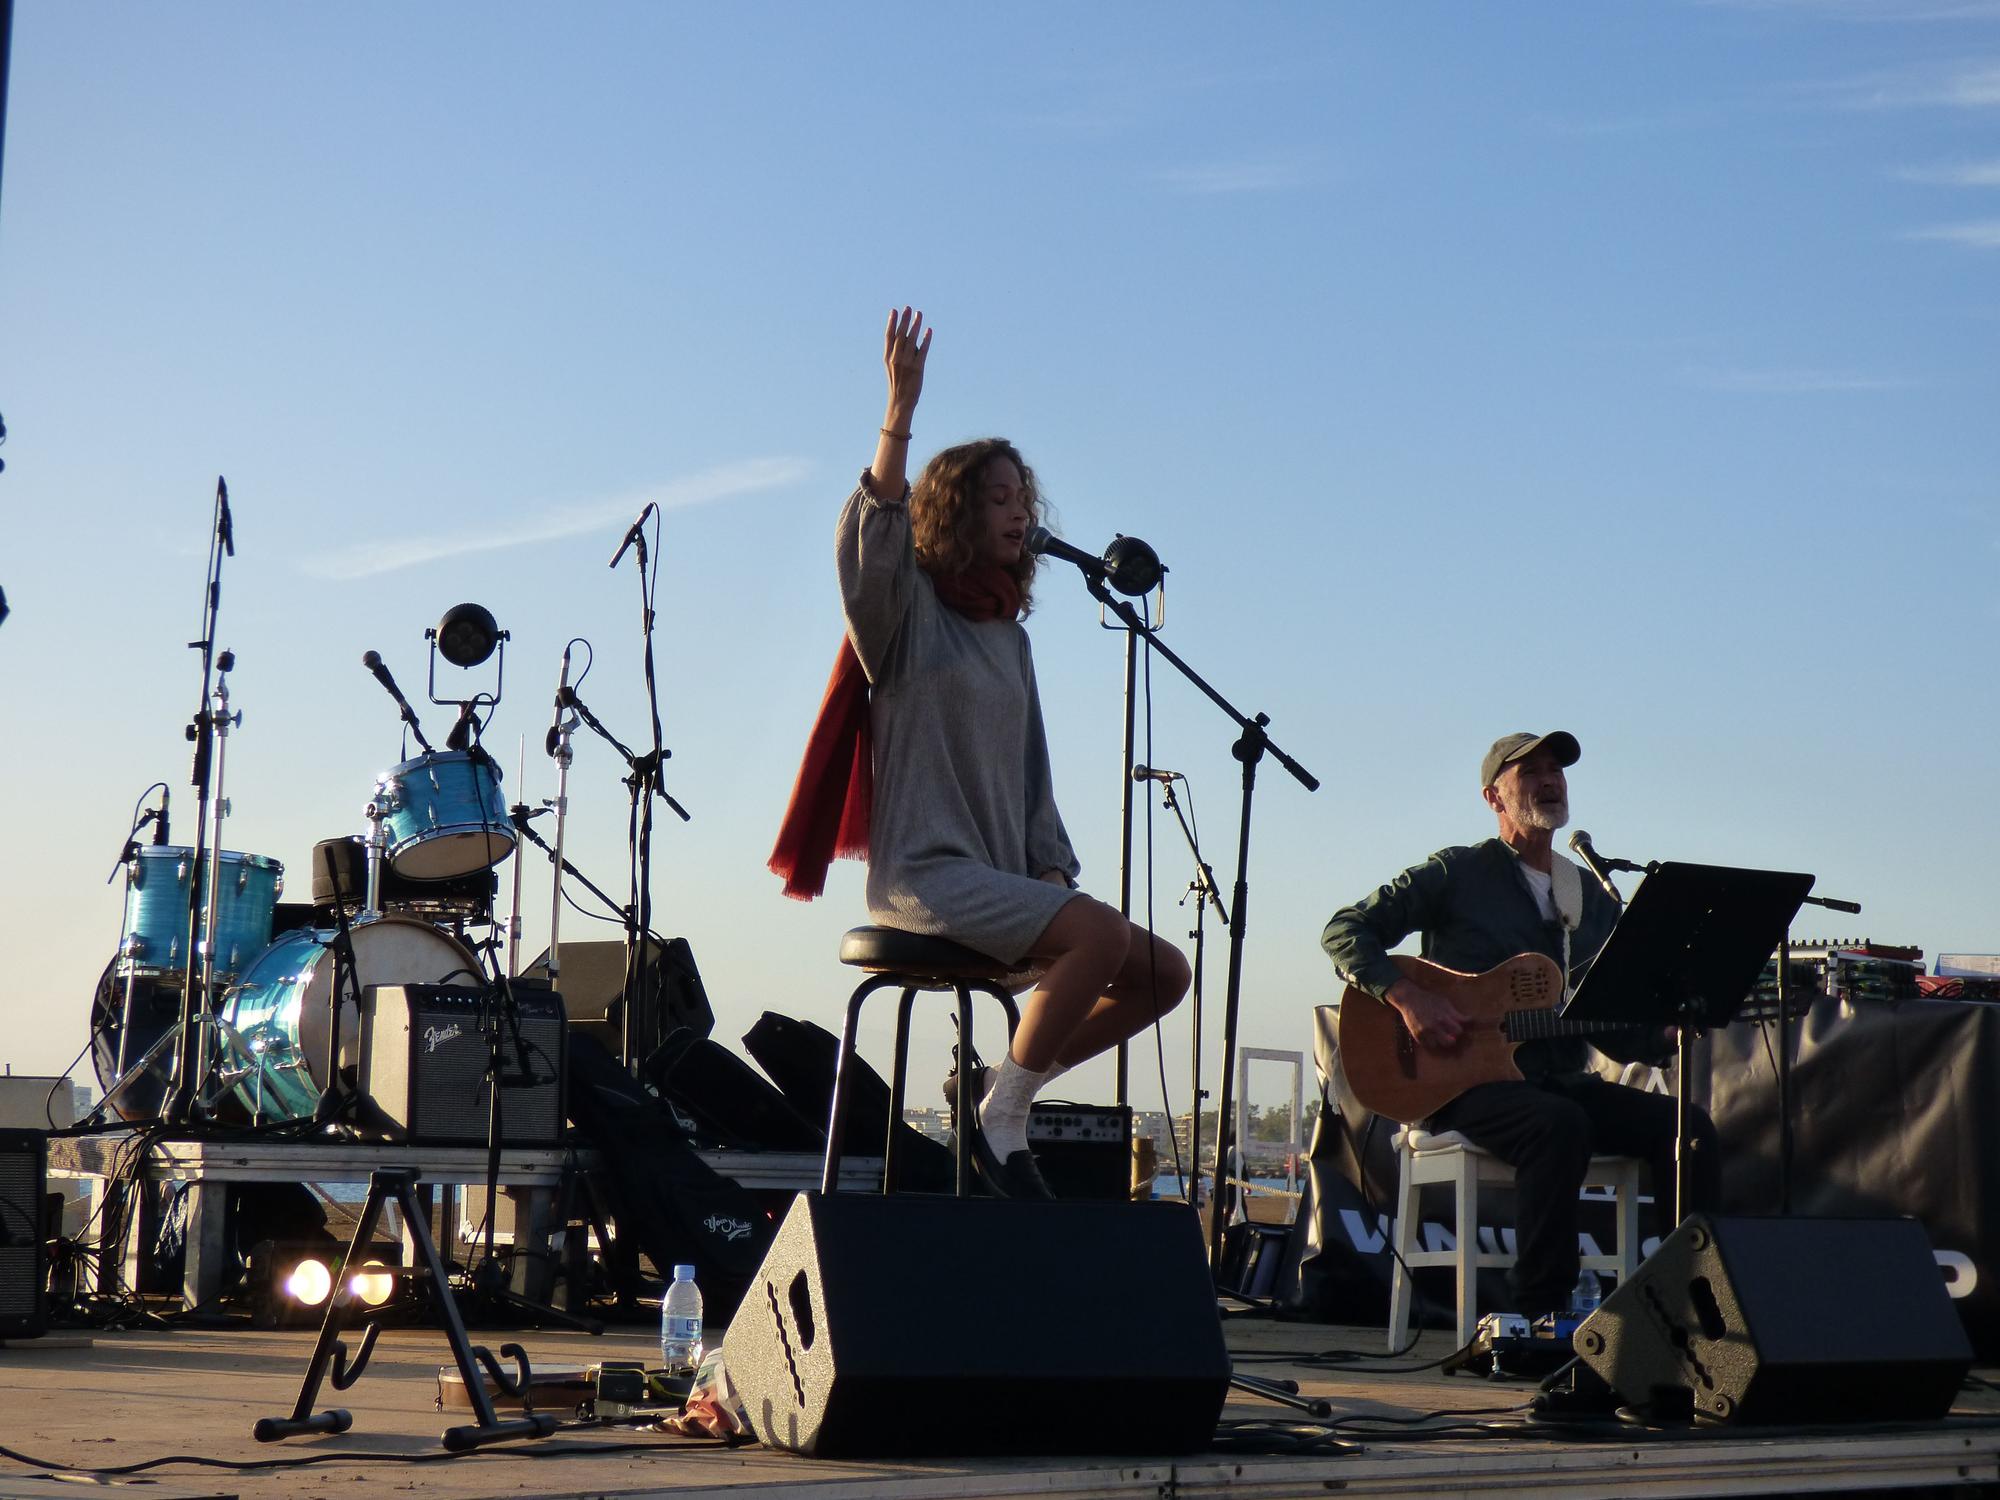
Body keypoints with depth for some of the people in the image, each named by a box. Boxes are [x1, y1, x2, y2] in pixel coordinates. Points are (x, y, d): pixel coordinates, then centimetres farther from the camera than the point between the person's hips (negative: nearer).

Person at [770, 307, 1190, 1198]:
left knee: (1164, 974, -1)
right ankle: (1000, 1118, -16)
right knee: (1104, 934, -28)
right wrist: (900, 411, -33)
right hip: (924, 874, -8)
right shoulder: (908, 609, -1)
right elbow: (871, 538, -24)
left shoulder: (1010, 634, 20)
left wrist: (1052, 869, 4)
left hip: (1001, 880, 8)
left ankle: (1010, 1083, 6)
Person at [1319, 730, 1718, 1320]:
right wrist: (1409, 998, -19)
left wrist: (1677, 1028, -5)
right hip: (1467, 1083, -6)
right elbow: (1345, 931, -3)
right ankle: (1539, 1313, -29)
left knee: (1688, 1127, -17)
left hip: (1563, 1082, 6)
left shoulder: (1595, 899, 18)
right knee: (1559, 1124, -36)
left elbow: (1619, 1035, 17)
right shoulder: (1457, 873, 3)